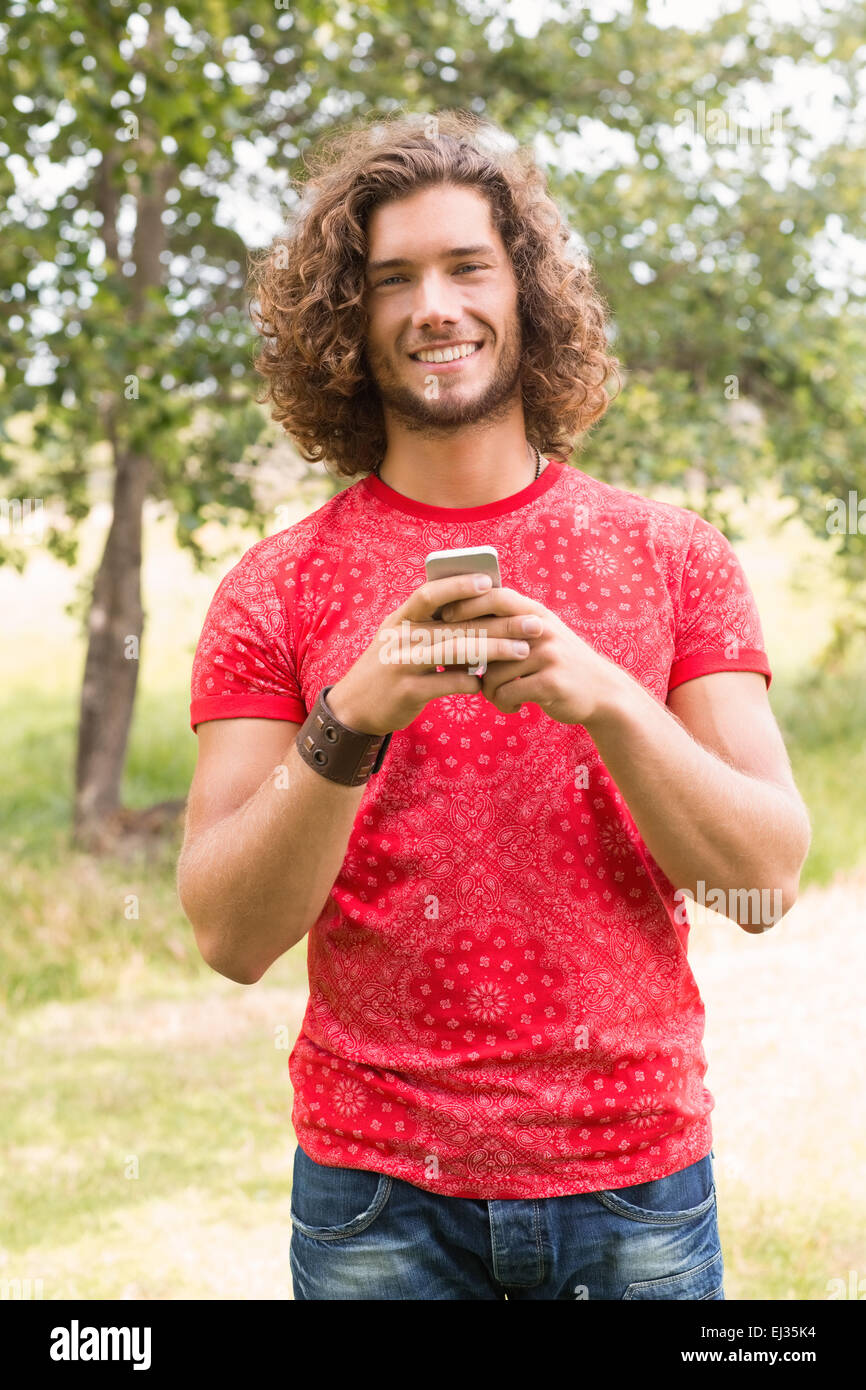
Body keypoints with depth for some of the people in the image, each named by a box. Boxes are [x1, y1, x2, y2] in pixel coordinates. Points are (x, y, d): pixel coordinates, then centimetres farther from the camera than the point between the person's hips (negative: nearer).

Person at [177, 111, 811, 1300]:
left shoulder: (674, 558, 0)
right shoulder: (276, 591, -2)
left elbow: (766, 879, -6)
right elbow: (230, 936, -8)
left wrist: (604, 699, -21)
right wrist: (349, 725, -23)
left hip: (636, 1175, 1)